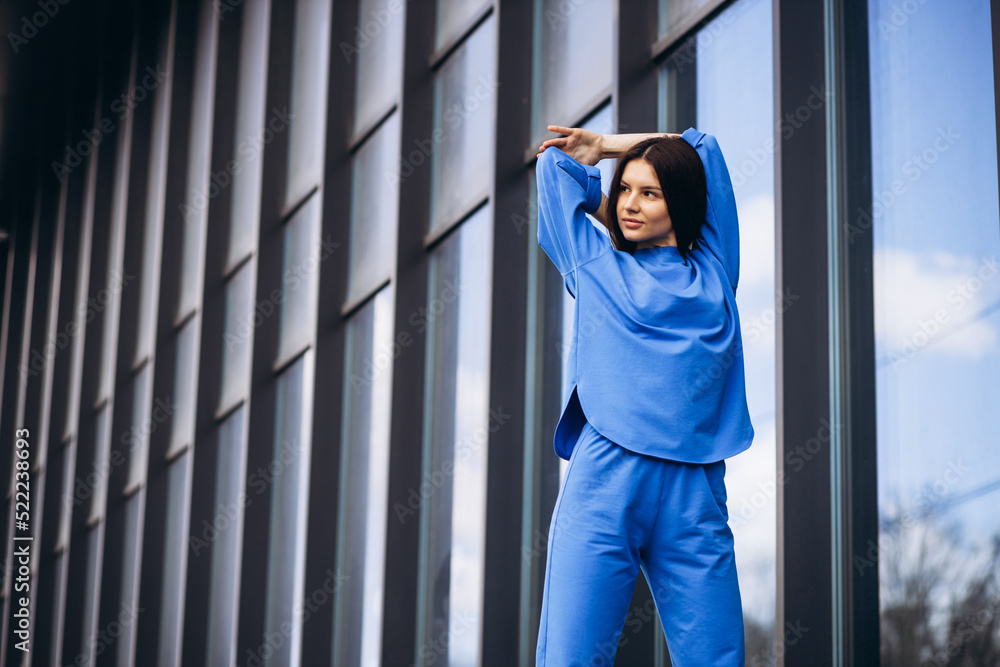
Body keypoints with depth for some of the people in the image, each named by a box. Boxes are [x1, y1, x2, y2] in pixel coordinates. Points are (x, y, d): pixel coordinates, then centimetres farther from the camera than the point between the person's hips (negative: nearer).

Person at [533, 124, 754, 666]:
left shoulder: (713, 270, 18)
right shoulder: (595, 264, 16)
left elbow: (702, 147, 28)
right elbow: (554, 163, 28)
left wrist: (605, 144, 32)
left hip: (695, 493, 1)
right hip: (604, 481, -1)